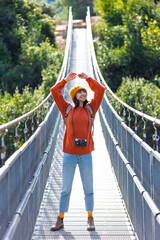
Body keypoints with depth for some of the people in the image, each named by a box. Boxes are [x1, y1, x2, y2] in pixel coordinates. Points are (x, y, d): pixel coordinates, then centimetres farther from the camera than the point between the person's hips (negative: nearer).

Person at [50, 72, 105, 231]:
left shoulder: (90, 109, 7)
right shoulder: (67, 109, 4)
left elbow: (100, 90, 5)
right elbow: (55, 91, 0)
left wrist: (87, 78, 9)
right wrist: (66, 80, 8)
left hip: (86, 155, 1)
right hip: (69, 155, -1)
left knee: (88, 189, 7)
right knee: (65, 189, 5)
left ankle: (90, 218, 18)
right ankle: (60, 220, 12)